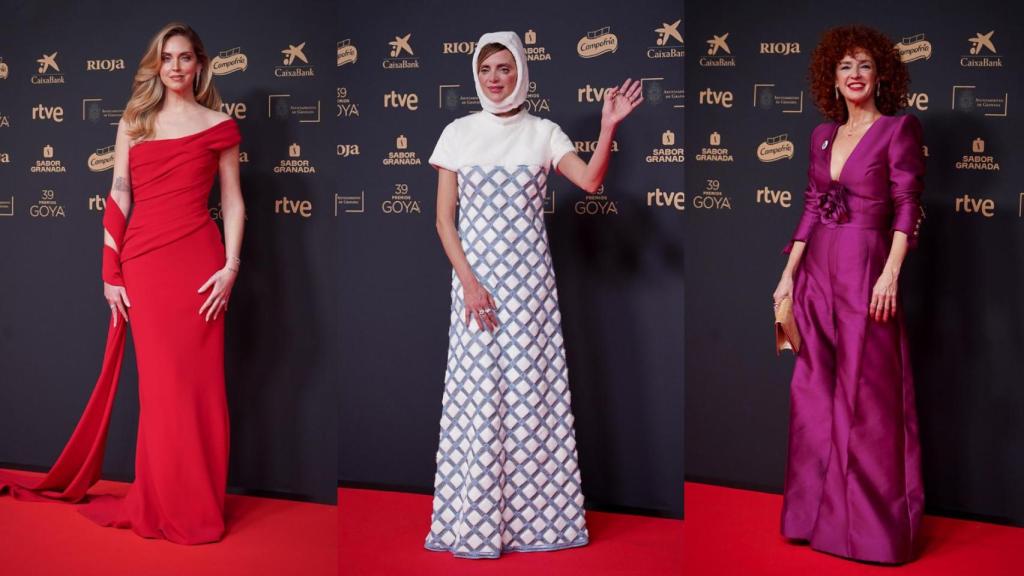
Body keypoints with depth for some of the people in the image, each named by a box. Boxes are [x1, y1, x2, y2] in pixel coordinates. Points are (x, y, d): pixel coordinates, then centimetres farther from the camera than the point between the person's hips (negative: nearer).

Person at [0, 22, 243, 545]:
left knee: (198, 383, 1)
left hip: (198, 263, -1)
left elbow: (233, 202, 5)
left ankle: (197, 504, 12)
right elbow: (118, 198, 7)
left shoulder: (218, 126, 7)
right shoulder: (134, 122, 12)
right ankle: (164, 505, 14)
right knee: (161, 384, 3)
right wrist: (110, 273, 2)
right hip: (144, 262, 1)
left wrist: (231, 265, -6)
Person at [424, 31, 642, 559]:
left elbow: (590, 181, -12)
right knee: (476, 391, 0)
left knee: (530, 387, 1)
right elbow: (444, 218, 1)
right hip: (475, 275, 0)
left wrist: (608, 126, -25)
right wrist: (469, 282, -9)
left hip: (528, 277, 0)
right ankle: (476, 519, 10)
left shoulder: (542, 133, 4)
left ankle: (533, 513, 12)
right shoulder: (458, 134, 4)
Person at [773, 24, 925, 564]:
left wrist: (891, 274, -18)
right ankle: (819, 510, 23)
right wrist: (789, 274, 9)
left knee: (867, 397, 0)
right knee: (815, 393, 10)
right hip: (816, 270, 6)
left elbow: (907, 207, -9)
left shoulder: (899, 128, -3)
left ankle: (873, 522, 12)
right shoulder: (823, 134, 13)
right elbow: (811, 208, 14)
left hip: (865, 270, -6)